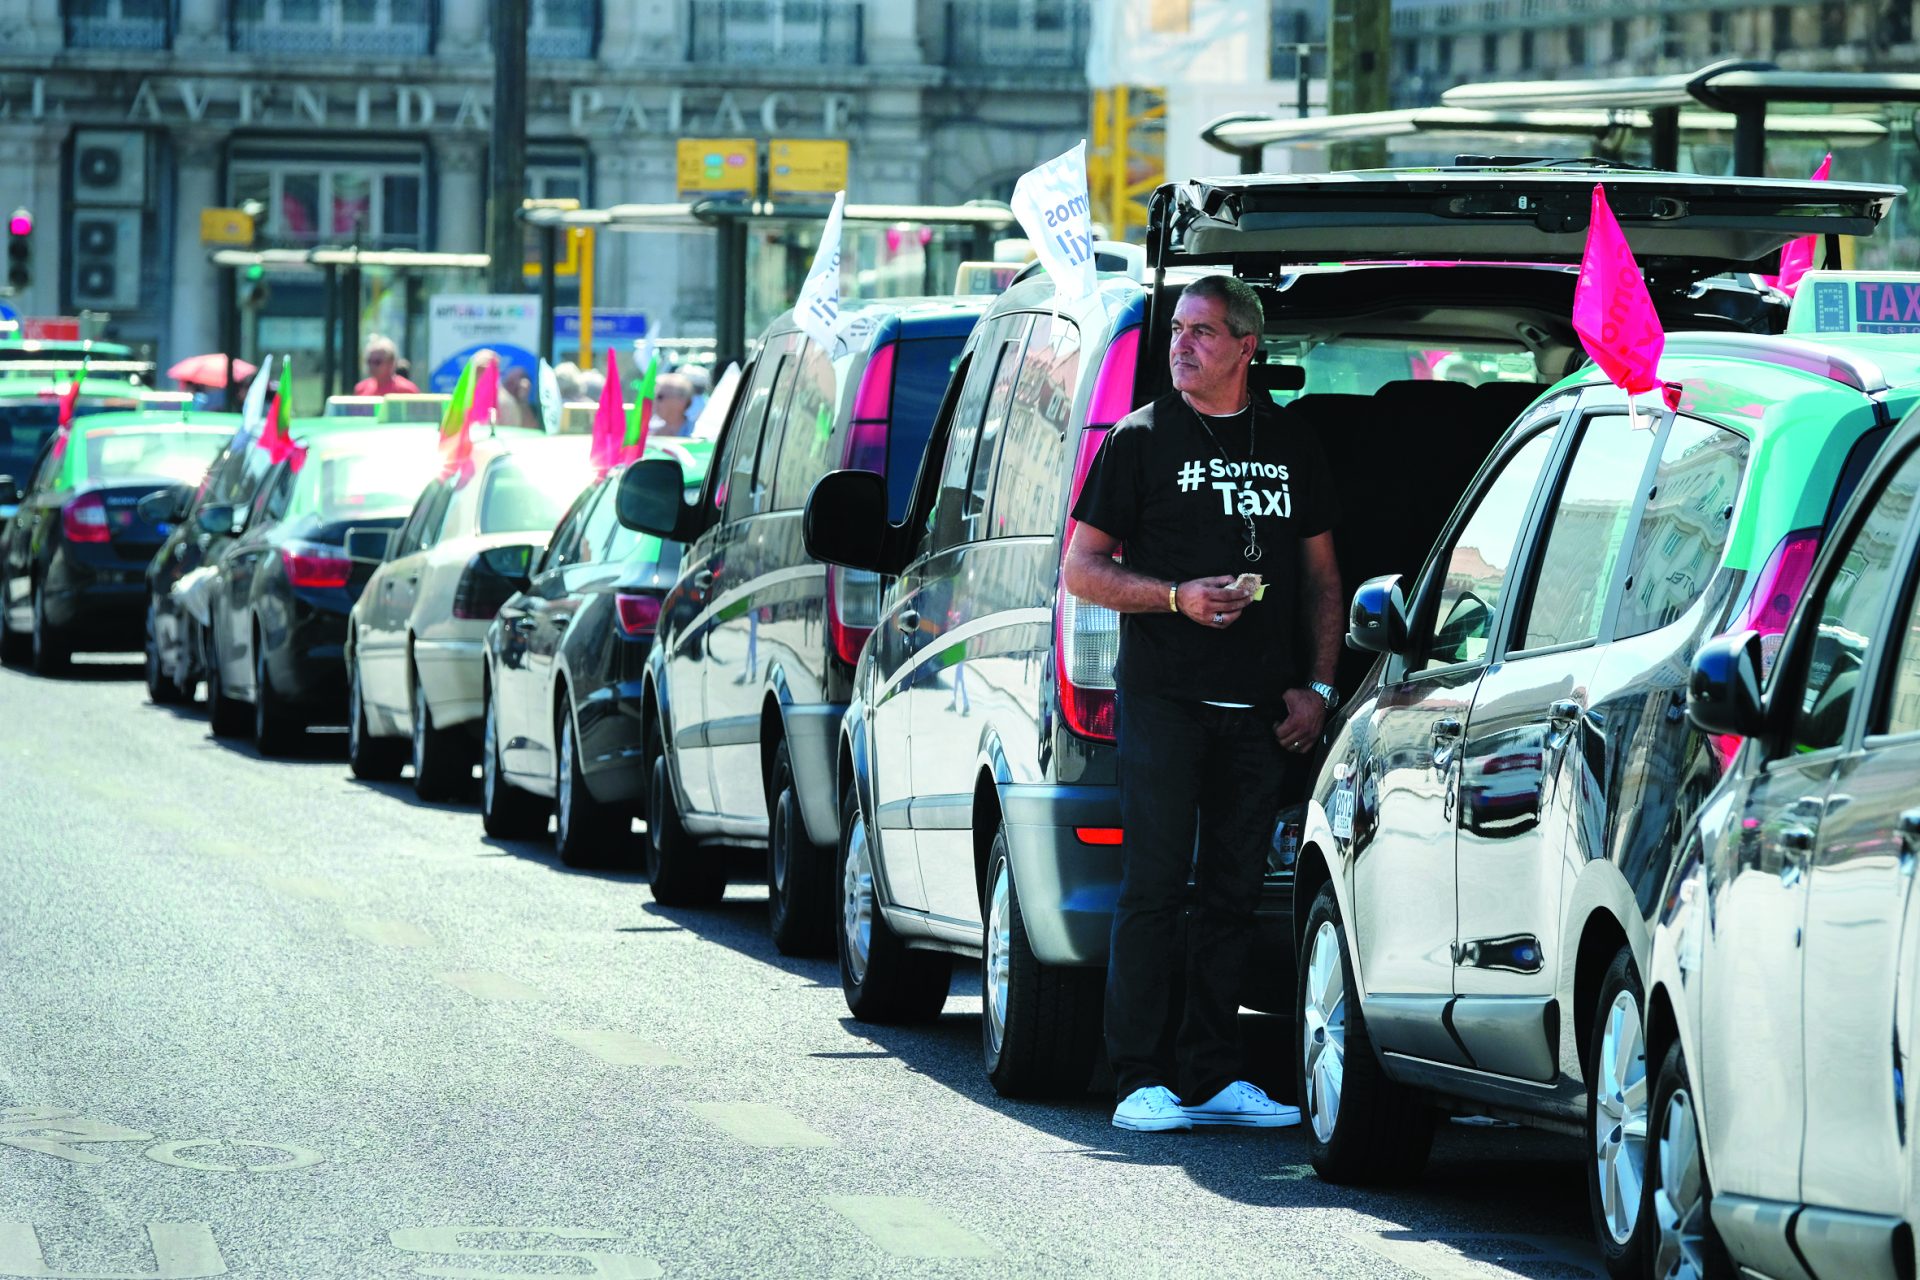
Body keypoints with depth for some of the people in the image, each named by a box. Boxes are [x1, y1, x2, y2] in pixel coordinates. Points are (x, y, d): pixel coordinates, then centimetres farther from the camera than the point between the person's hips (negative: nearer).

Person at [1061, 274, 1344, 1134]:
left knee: (1233, 893, 6)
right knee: (1156, 886, -7)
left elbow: (1321, 576, 19)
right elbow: (1082, 570, 0)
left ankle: (1214, 1075, 11)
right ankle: (1140, 1079, -6)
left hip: (1258, 708, 4)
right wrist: (1176, 596, -15)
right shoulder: (1141, 440, 2)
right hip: (1164, 698, -4)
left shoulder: (1291, 450, 13)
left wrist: (1316, 684, 7)